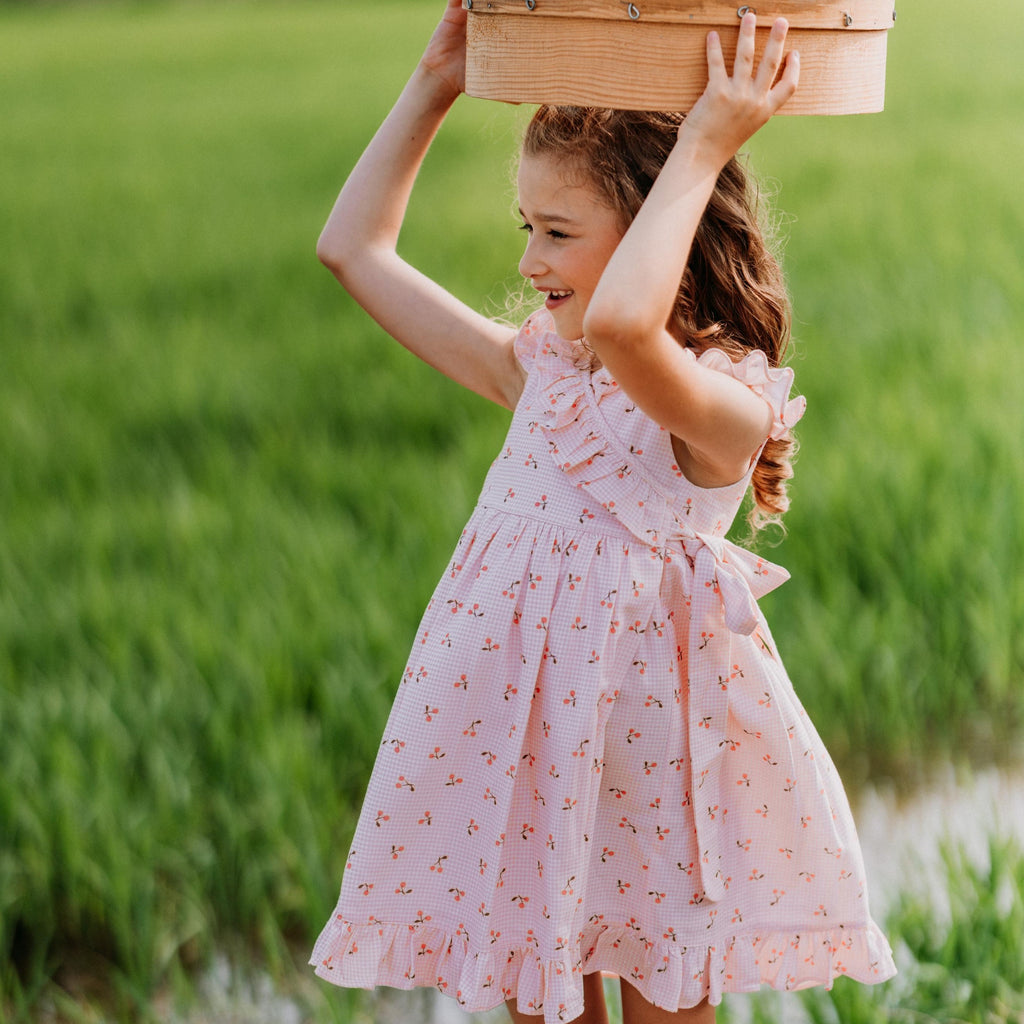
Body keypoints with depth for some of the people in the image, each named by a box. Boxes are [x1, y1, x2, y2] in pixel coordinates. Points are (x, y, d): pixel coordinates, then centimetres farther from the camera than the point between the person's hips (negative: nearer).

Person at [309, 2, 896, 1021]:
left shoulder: (729, 403, -15)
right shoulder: (538, 367, 7)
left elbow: (623, 327, -40)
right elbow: (355, 248, 13)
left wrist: (700, 149, -31)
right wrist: (435, 85, 6)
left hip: (643, 746, -6)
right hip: (515, 743, 6)